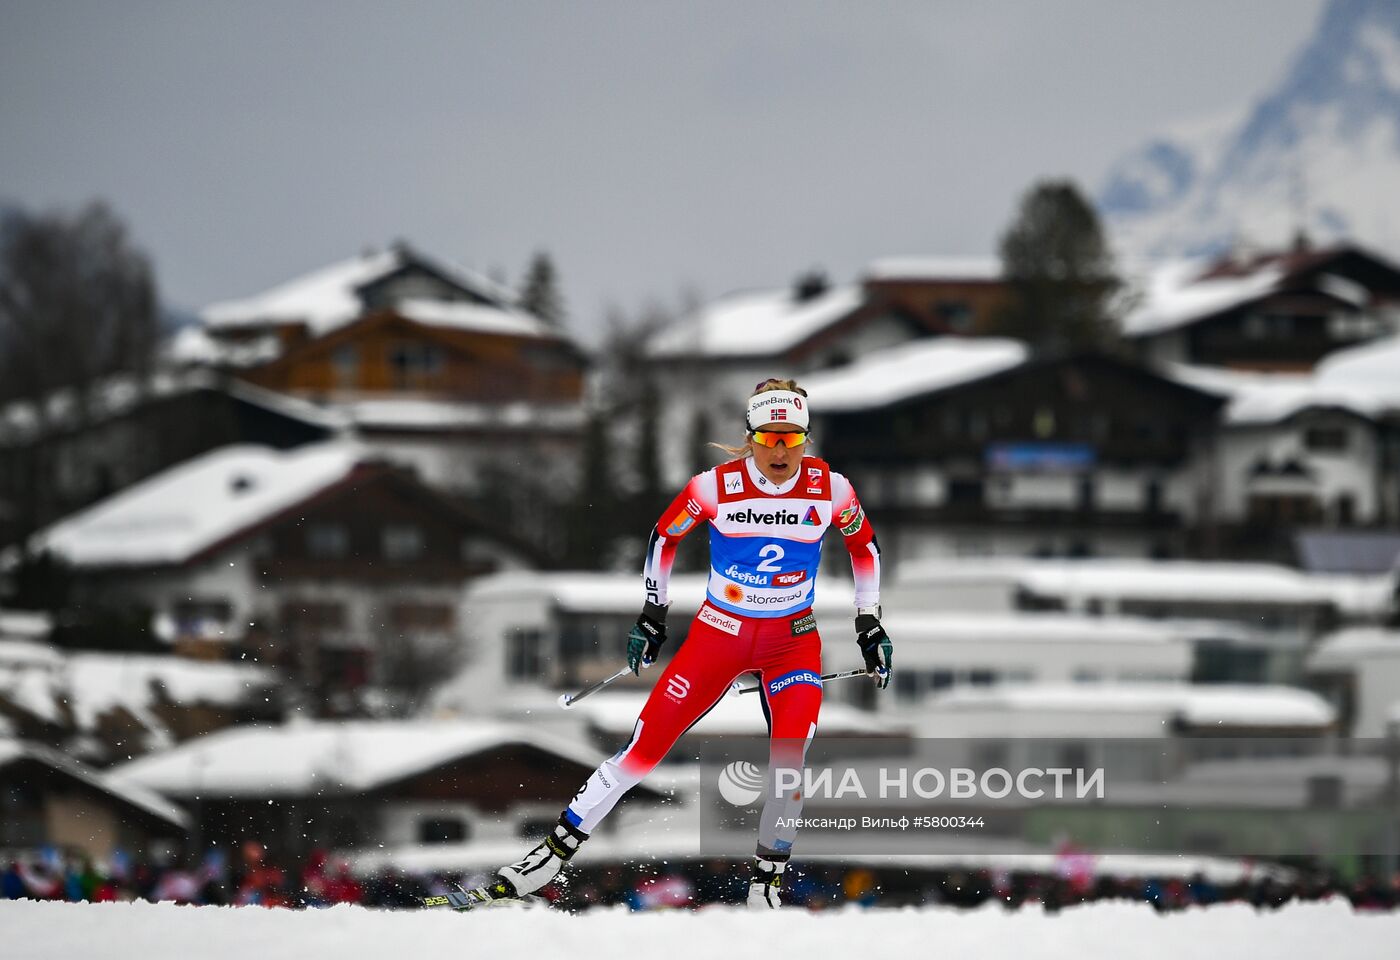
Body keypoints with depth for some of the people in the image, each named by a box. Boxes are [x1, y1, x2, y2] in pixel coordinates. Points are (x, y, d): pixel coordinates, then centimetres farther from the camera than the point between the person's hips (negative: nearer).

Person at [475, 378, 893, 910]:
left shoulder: (829, 487, -10)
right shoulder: (716, 486, -14)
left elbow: (865, 547, 9)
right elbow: (663, 538, 4)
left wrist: (870, 625, 7)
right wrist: (651, 616, 4)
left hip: (793, 640, 0)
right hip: (719, 630, 0)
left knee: (790, 760, -22)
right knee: (643, 748, -6)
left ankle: (766, 882, -3)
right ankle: (553, 853, 5)